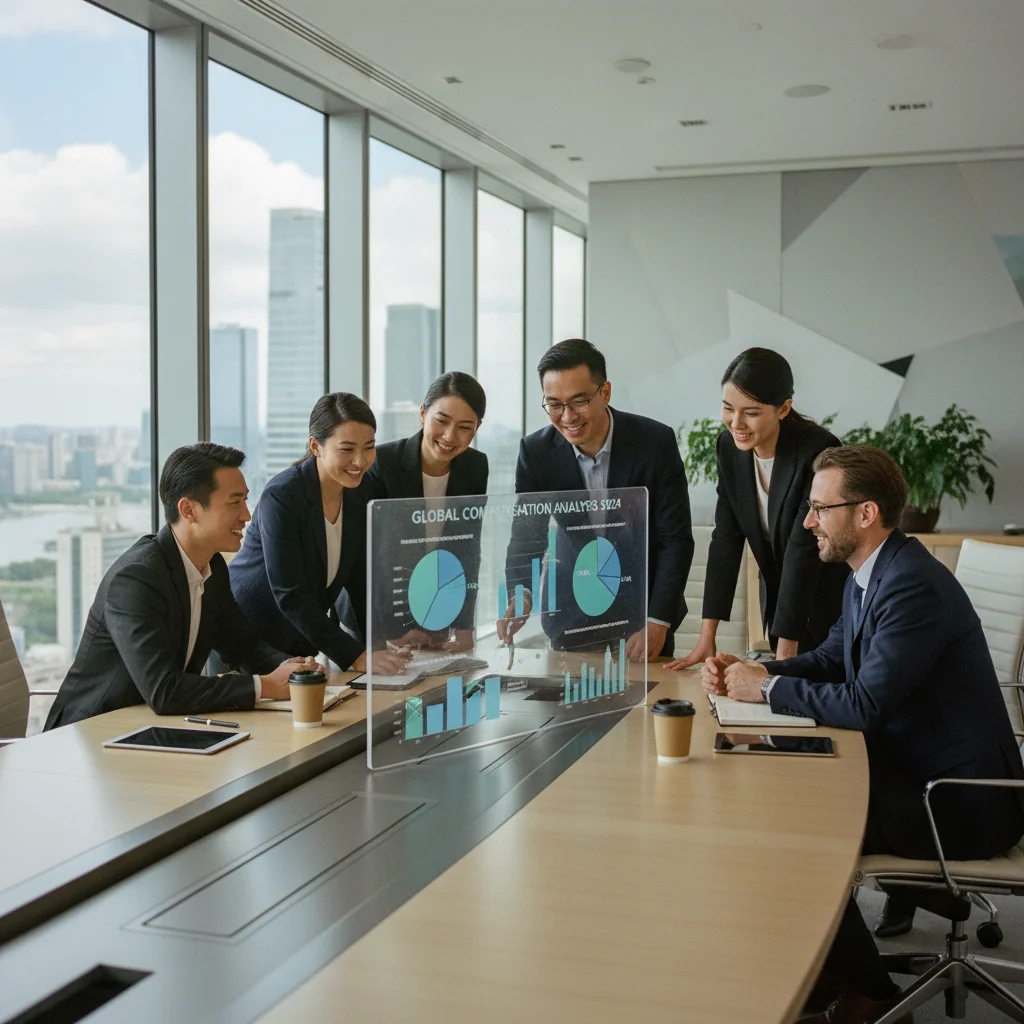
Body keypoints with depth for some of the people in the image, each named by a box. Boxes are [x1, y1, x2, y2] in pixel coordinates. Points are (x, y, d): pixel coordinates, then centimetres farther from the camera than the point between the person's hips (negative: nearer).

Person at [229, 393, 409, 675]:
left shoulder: (362, 490, -6)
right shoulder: (281, 497, -25)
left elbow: (359, 577, 0)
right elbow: (290, 595, -28)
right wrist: (356, 657, -32)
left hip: (302, 638, 6)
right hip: (248, 629, -6)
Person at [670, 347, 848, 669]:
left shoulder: (818, 451, -27)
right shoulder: (730, 445, -9)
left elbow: (804, 549, -28)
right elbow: (726, 539, -7)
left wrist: (785, 654, -27)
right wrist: (706, 637, -11)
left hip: (835, 605, -5)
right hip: (779, 598, 5)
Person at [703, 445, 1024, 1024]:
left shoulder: (912, 586, -26)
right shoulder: (872, 572, 6)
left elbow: (864, 705, -28)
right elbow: (833, 658, 15)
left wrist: (767, 688, -15)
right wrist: (750, 672, -2)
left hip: (963, 802, -10)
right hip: (915, 765, 10)